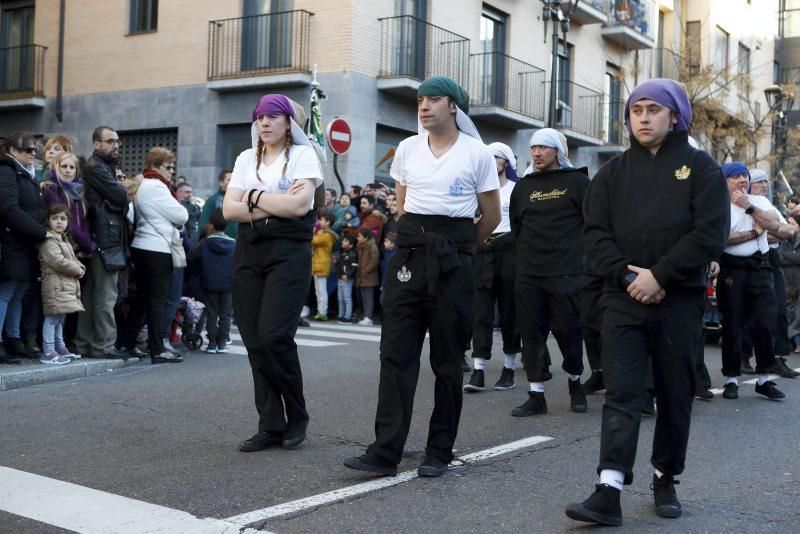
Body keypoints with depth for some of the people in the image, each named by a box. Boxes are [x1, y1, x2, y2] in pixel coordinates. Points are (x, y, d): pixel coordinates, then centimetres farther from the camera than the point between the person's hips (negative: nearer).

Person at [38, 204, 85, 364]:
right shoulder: (49, 241, -10)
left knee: (60, 317, 17)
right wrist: (78, 270, -10)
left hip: (67, 285, 10)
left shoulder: (65, 239, 22)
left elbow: (72, 260, 27)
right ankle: (48, 352, -11)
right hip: (55, 284, -10)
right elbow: (58, 261, -20)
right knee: (52, 317, -11)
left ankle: (60, 347, 26)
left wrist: (80, 267, 5)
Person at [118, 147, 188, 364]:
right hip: (157, 250, -10)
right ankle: (157, 350, -2)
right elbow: (181, 216, -14)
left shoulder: (144, 185, 19)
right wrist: (180, 214, 6)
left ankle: (127, 343, 19)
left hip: (141, 247, 10)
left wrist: (174, 220, 5)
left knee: (142, 297, 15)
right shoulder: (156, 187, -14)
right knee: (157, 300, -6)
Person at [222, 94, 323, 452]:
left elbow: (299, 205, -13)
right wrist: (276, 204, -6)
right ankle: (271, 426, 10)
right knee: (254, 341, 1)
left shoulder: (302, 154, 2)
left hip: (289, 252, -5)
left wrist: (254, 197, -1)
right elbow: (229, 210, 4)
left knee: (274, 336, -15)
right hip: (249, 252, 5)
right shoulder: (246, 158, 16)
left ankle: (297, 415, 7)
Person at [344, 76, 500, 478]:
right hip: (409, 253, 3)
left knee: (447, 359, 4)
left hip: (453, 260, -3)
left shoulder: (476, 154, -1)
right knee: (396, 353, -3)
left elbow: (491, 217, 7)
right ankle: (385, 452, -3)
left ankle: (439, 452, 14)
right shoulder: (407, 149, 9)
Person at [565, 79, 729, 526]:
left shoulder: (700, 167, 4)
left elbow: (711, 233, -7)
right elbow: (595, 234, 3)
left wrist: (659, 276, -15)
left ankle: (666, 481, 23)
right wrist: (627, 276, -13)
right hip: (623, 301, 1)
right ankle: (610, 493, -10)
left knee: (676, 397, 8)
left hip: (680, 301, -1)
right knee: (621, 396, -6)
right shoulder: (613, 173, 11)